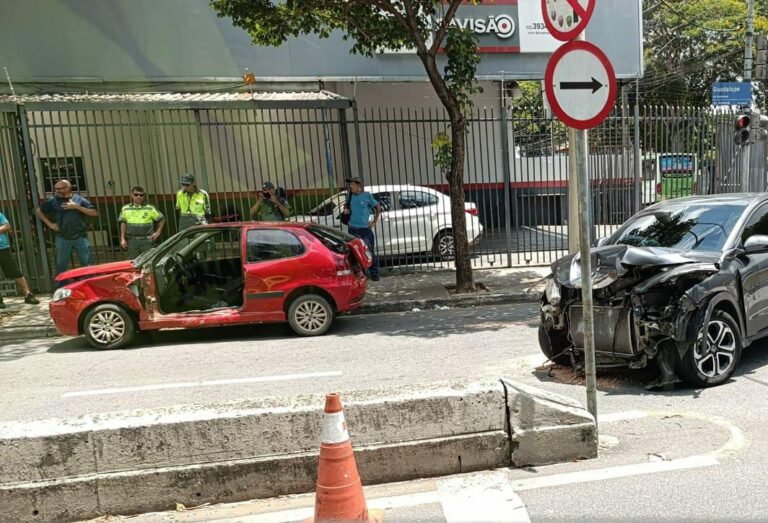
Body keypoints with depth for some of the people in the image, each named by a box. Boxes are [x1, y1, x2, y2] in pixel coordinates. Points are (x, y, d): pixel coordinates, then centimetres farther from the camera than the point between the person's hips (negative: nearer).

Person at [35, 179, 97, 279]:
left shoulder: (79, 199, 2)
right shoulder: (53, 201, 6)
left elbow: (94, 213, -5)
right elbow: (38, 211, 17)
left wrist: (76, 206, -12)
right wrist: (49, 223, 7)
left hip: (80, 237, -1)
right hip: (62, 238, 2)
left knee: (87, 264, 0)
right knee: (61, 266, 6)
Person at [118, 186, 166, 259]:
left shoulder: (150, 209, 1)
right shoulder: (125, 209, 9)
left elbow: (162, 219, 9)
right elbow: (123, 223, 13)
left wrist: (158, 232, 3)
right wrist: (123, 239, 6)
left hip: (147, 240, -2)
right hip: (132, 241, 2)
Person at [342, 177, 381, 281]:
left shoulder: (367, 195, -4)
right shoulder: (350, 195, 6)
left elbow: (378, 207, 5)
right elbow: (346, 205, 25)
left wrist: (374, 221, 3)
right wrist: (345, 209, 2)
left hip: (365, 228, -3)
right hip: (353, 228, 3)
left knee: (370, 252, -2)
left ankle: (374, 274, 9)